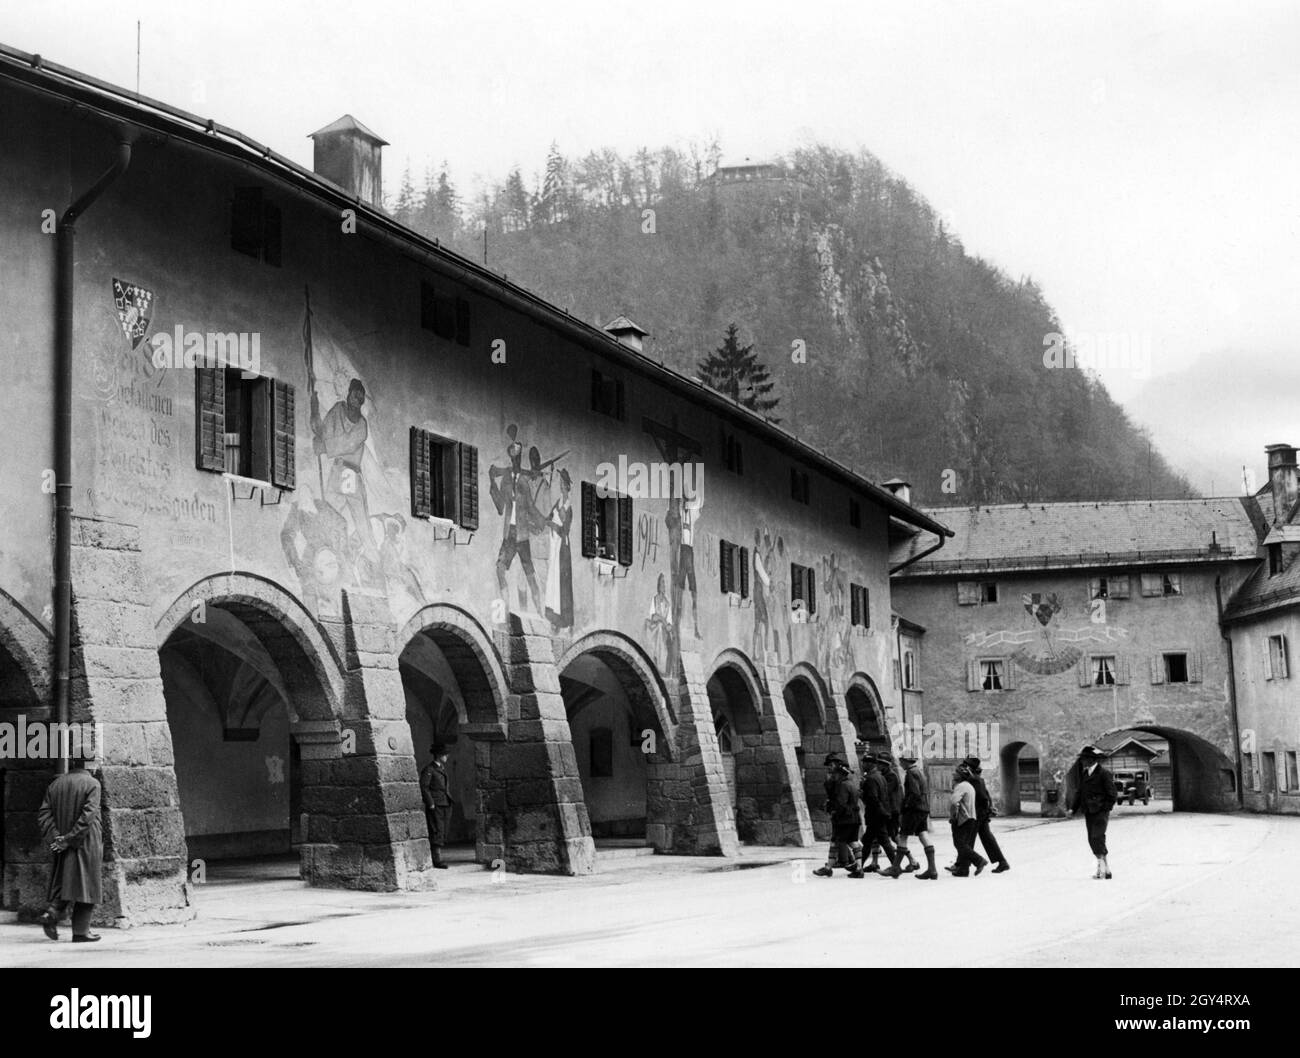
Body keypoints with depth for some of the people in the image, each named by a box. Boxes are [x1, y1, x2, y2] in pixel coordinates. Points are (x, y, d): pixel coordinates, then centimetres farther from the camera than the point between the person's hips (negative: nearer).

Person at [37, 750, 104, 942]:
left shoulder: (55, 784, 6)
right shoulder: (91, 784, -9)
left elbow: (43, 814, 0)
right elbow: (87, 815, -19)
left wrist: (55, 838, -6)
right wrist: (69, 839, -15)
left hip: (62, 847, 5)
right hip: (86, 845, -5)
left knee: (64, 883, 16)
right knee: (85, 885, 2)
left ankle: (52, 913, -8)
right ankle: (80, 931, 3)